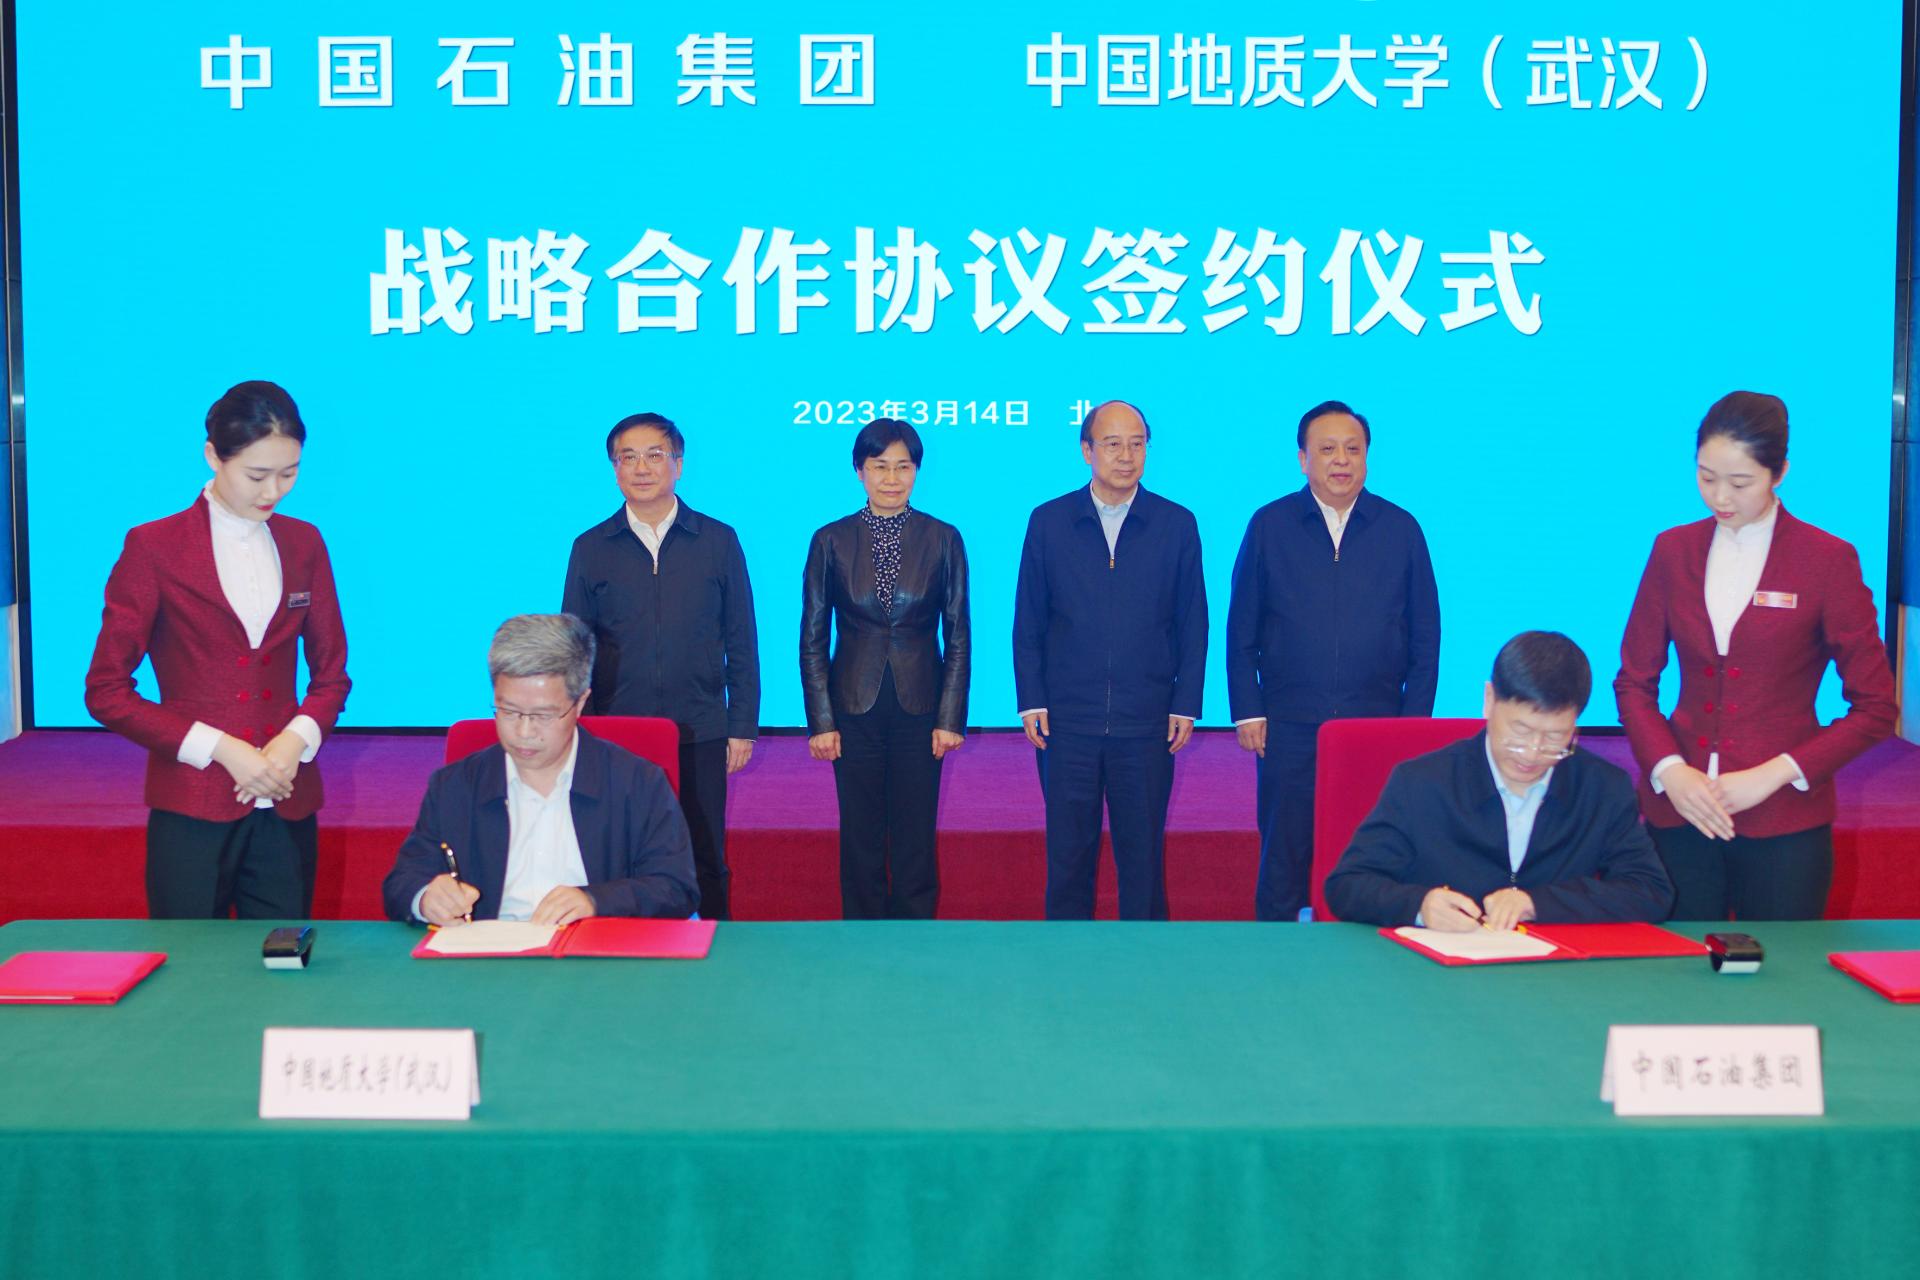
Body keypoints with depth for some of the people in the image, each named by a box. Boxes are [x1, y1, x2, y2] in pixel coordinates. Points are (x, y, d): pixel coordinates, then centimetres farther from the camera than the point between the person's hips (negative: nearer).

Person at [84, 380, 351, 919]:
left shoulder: (303, 543, 10)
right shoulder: (153, 547, -2)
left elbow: (331, 673, 13)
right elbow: (106, 692, -4)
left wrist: (298, 738, -8)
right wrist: (221, 748, -12)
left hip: (288, 808, 3)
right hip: (194, 808, -3)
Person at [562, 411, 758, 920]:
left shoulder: (718, 541, 4)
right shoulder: (590, 548, 6)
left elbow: (741, 643, 6)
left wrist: (743, 728, 2)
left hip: (700, 735, 0)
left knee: (707, 865, 5)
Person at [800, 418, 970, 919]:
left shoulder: (943, 540, 0)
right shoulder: (831, 541, 0)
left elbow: (958, 638, 2)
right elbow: (812, 639, 2)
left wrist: (950, 718, -3)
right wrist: (820, 720, -3)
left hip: (919, 709, 0)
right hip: (855, 709, 0)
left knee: (916, 840, 4)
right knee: (861, 840, 6)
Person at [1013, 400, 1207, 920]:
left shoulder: (1177, 524, 3)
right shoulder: (1048, 522, 4)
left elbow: (1192, 624, 5)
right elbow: (1027, 623, 6)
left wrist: (1185, 706, 0)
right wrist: (1031, 702, 0)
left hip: (1146, 723, 0)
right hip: (1067, 721, 0)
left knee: (1143, 853, 4)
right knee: (1068, 853, 6)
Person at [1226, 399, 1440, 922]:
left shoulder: (1400, 530, 6)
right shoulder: (1270, 526, 4)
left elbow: (1425, 638, 8)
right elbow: (1241, 630, 5)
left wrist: (1415, 722, 2)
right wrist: (1247, 713, -2)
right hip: (1289, 727, 0)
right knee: (1284, 858, 4)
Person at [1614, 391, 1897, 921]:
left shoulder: (1828, 560, -2)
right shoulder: (1673, 550, 7)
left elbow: (1875, 708, -2)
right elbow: (1634, 681, 10)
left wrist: (1774, 773, -12)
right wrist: (1669, 770, -7)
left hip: (1784, 821, -2)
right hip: (1679, 813, 2)